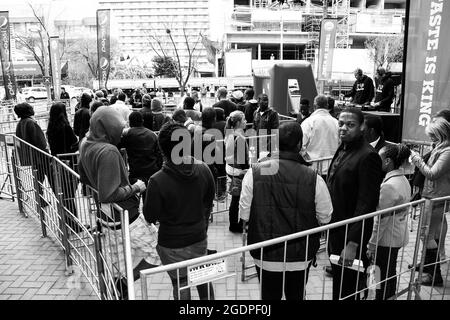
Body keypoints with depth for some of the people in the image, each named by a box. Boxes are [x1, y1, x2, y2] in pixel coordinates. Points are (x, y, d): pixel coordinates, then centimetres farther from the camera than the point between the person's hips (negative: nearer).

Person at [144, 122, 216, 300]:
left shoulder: (157, 181, -26)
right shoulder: (203, 170, -12)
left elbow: (150, 217, -13)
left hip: (172, 244, -4)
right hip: (199, 238, 4)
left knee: (181, 284, 15)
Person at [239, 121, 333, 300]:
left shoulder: (254, 173, -15)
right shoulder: (313, 178, -16)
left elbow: (244, 215, -8)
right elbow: (325, 218, -5)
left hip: (266, 256, 0)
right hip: (301, 256, 1)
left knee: (269, 296, 20)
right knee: (296, 296, 24)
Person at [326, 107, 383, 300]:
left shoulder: (368, 156, -19)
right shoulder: (342, 150, 9)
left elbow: (367, 204, -23)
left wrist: (353, 243, -25)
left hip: (350, 235, -8)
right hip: (335, 230, 8)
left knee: (345, 291, 5)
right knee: (338, 280, 21)